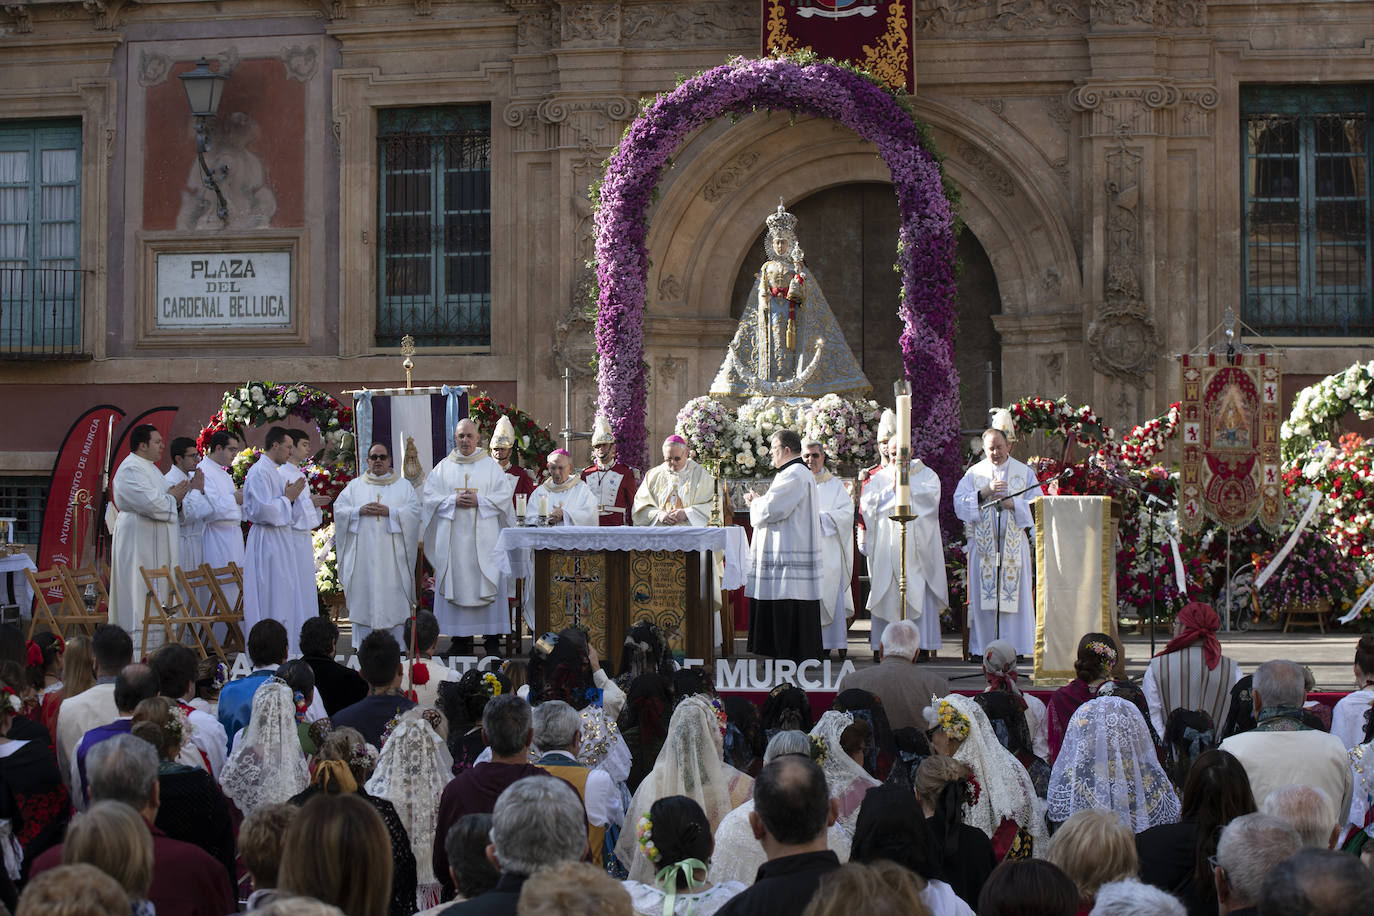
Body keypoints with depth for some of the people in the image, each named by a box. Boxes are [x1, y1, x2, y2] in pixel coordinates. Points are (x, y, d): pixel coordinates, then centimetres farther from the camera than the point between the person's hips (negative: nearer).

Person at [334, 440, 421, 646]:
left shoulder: (403, 485, 11)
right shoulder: (355, 485, 14)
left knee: (394, 599, -4)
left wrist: (389, 512, -13)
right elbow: (339, 509, 6)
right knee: (363, 597, -2)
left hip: (392, 554, -1)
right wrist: (360, 511, -11)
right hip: (363, 553, 1)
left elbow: (414, 511, 0)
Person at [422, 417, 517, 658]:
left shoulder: (491, 466, 7)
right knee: (457, 582, -1)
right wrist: (453, 501, -10)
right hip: (453, 536, 2)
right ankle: (462, 639, 2)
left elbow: (504, 495, 0)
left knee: (486, 582, -6)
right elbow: (429, 496, 5)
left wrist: (479, 501, -12)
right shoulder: (443, 467, 10)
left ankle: (492, 638, -4)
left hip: (483, 536, -1)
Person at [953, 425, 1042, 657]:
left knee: (1015, 594, -4)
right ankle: (983, 646, -1)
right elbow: (959, 503, -3)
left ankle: (1014, 646, -1)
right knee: (983, 596, -4)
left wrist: (1012, 503, -14)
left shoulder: (1024, 472, 9)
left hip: (1013, 544, 0)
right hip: (983, 543, 0)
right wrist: (985, 493, -15)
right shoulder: (974, 473, 9)